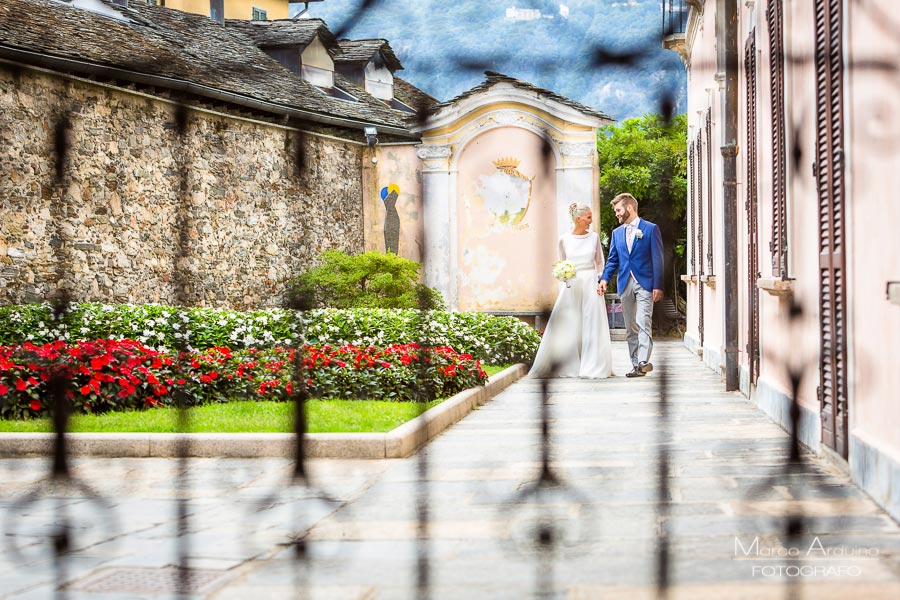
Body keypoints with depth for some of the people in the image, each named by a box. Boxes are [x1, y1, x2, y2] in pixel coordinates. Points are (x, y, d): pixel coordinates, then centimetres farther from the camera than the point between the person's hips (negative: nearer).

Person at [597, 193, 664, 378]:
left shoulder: (651, 229, 1)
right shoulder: (617, 233, 16)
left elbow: (657, 259, -3)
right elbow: (613, 260, 15)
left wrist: (658, 286, -10)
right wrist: (604, 279, -3)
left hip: (645, 284, -5)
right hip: (625, 284, 5)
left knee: (643, 323, -17)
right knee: (630, 328, 5)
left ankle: (643, 361, -24)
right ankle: (636, 366, 8)